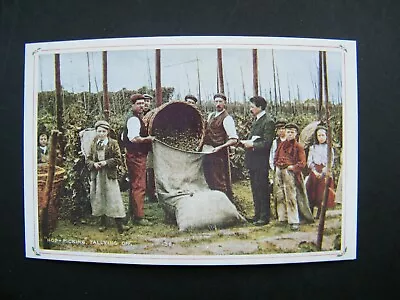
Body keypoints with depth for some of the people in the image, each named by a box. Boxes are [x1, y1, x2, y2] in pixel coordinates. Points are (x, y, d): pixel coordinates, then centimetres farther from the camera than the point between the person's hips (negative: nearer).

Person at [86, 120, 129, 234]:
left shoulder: (113, 143, -1)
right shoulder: (93, 144, 8)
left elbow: (118, 159, -4)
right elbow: (88, 159, 10)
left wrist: (106, 162, -16)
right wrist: (93, 164, -10)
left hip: (109, 174, -3)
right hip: (96, 175, 3)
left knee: (113, 198, -5)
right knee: (98, 198, 8)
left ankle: (119, 224, -2)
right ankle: (103, 222, 22)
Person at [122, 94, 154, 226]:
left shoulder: (134, 118, 17)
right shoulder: (134, 119, -16)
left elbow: (124, 137, 22)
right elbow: (134, 138, -29)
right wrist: (149, 138, -26)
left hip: (135, 155, 11)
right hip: (136, 156, -11)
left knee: (134, 185, 17)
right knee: (139, 186, -8)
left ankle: (133, 213, 28)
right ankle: (139, 217, -3)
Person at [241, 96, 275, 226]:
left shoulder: (268, 122, -13)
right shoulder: (257, 120, 15)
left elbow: (267, 143, -19)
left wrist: (252, 144, -17)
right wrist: (247, 142, 5)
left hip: (261, 162, -9)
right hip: (253, 161, 9)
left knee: (262, 189, -1)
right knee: (255, 189, 15)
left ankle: (264, 217, 9)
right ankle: (257, 214, 26)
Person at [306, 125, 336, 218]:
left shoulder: (329, 148, 7)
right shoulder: (312, 148, 12)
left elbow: (331, 162, -1)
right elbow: (309, 162, 5)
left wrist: (322, 173, -12)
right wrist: (315, 171, -10)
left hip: (325, 174, -1)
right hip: (314, 173, 1)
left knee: (323, 194, -4)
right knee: (312, 193, -3)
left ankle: (319, 215, 3)